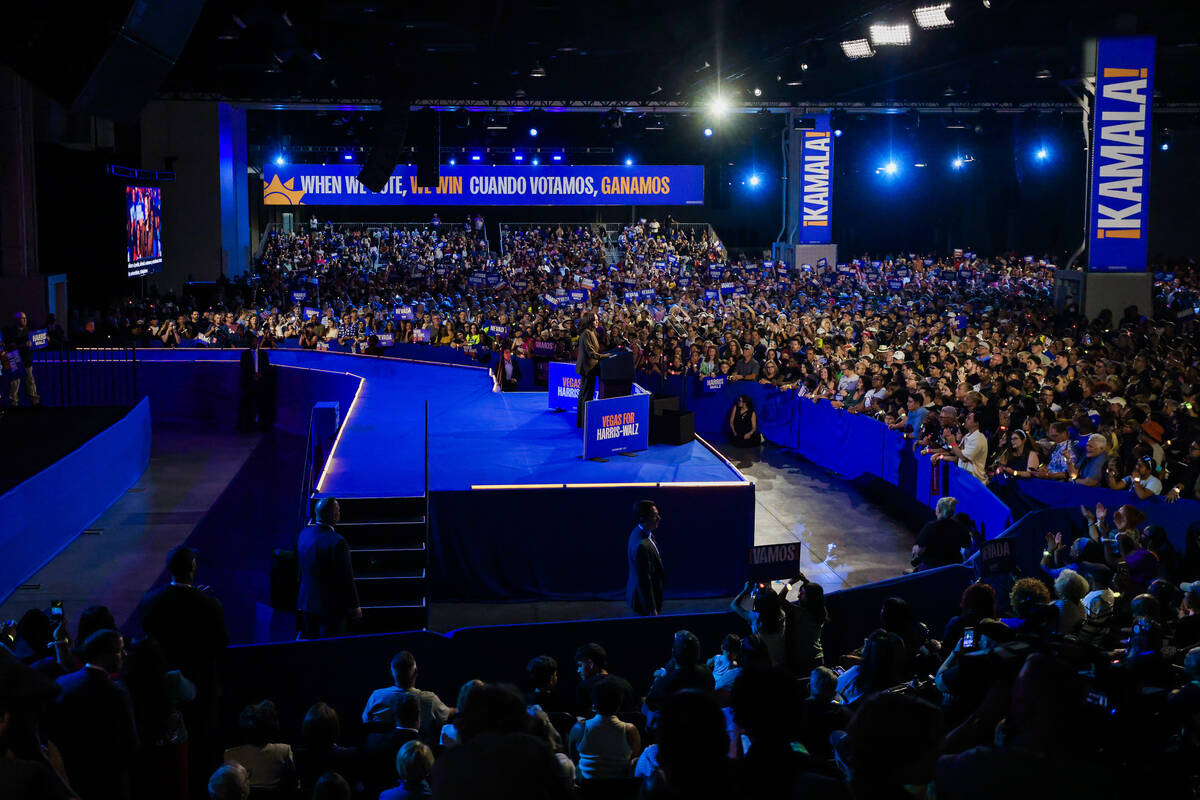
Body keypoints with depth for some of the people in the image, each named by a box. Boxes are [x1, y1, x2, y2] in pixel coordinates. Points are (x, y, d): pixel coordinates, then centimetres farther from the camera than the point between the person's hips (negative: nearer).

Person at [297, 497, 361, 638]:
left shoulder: (304, 533, -3)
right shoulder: (337, 542, -24)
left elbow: (300, 568, 8)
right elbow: (346, 577, -19)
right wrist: (355, 606, -8)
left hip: (307, 602, 7)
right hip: (332, 606, -7)